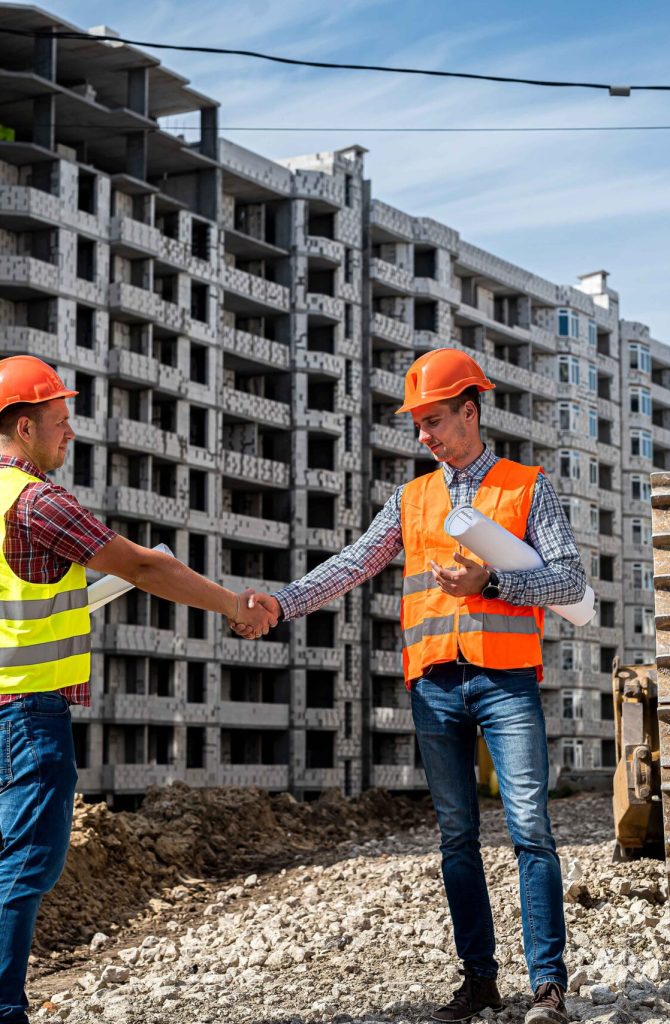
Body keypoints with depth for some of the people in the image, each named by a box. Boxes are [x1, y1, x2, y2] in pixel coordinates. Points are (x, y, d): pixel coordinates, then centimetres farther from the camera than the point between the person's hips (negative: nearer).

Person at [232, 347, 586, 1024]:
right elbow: (350, 567, 7)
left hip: (505, 681, -4)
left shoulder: (527, 487, 6)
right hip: (435, 686, 4)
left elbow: (571, 581, -1)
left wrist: (489, 583, -14)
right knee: (456, 836, 6)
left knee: (530, 827, -9)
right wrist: (281, 604, -7)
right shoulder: (411, 499, 16)